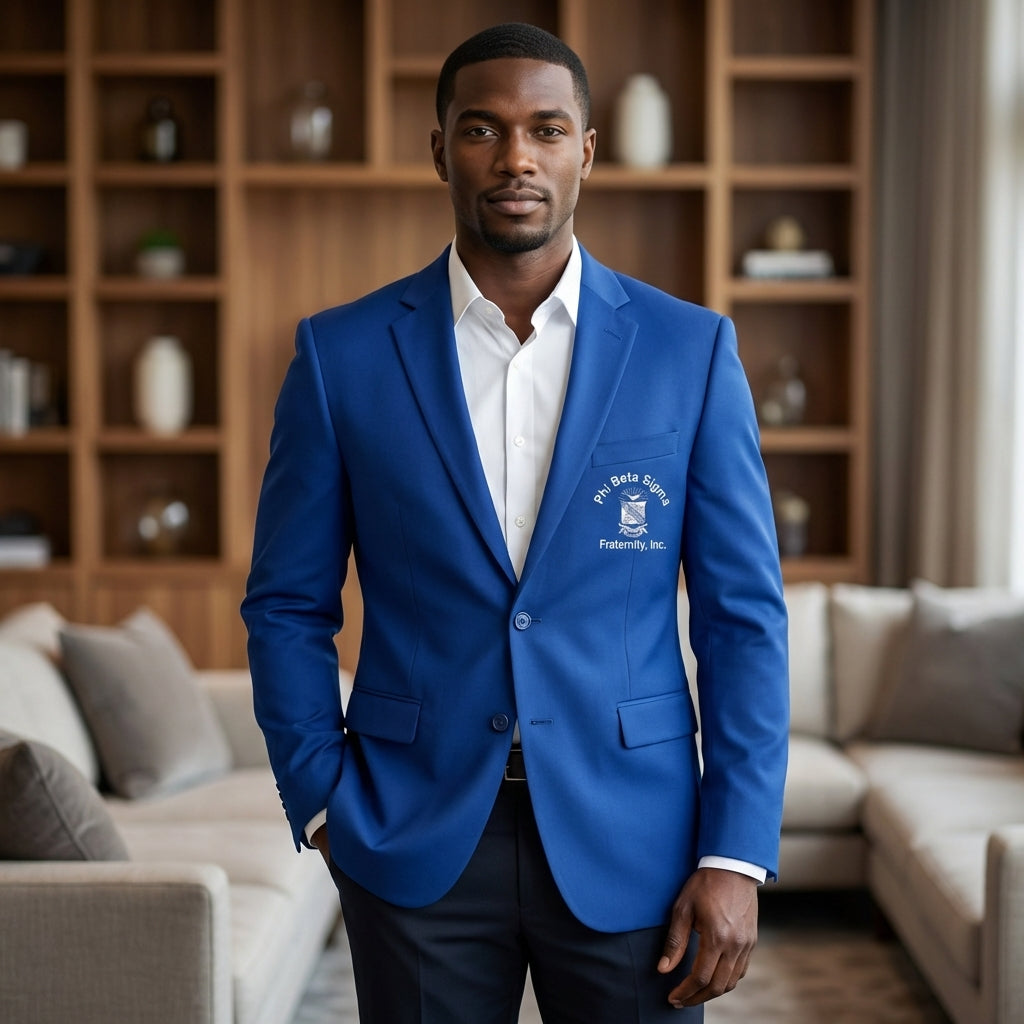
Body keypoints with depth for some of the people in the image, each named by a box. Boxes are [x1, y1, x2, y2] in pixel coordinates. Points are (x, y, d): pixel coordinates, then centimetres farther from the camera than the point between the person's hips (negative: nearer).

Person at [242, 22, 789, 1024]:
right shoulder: (341, 354, -1)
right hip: (418, 839, 0)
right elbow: (287, 606, 5)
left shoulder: (689, 349, -1)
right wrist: (324, 807, -2)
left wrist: (736, 857, -6)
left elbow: (743, 615, -1)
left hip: (627, 838, 0)